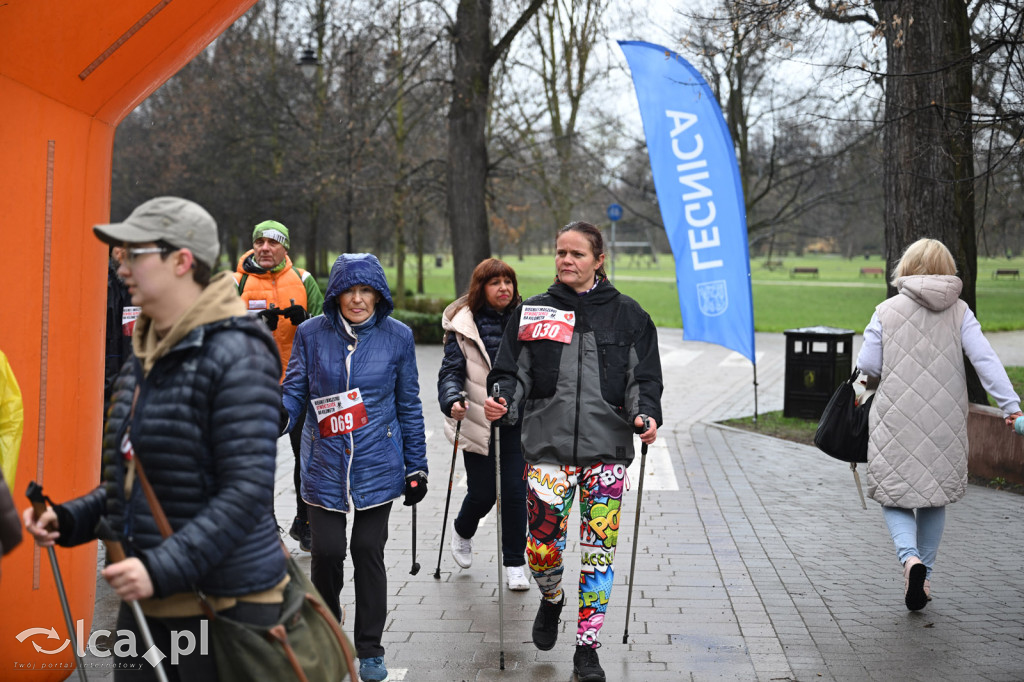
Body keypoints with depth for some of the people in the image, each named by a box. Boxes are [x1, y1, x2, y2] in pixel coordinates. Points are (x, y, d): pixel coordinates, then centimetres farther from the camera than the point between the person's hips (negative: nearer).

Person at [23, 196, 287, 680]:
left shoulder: (237, 355, -15)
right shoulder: (145, 359, 12)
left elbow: (246, 493, -21)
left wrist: (162, 568, -27)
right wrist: (68, 519, 6)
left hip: (223, 604, -8)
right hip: (148, 604, 8)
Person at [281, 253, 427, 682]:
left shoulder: (397, 336, 0)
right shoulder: (311, 334, -1)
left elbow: (408, 405, 6)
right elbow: (296, 391, 2)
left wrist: (416, 467, 7)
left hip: (377, 467, 0)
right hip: (325, 466, 0)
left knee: (368, 552, 4)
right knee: (327, 552, -2)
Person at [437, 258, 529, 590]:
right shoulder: (464, 326, -3)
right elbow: (451, 371, -8)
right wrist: (452, 401, -26)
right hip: (478, 422, -2)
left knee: (515, 491, -2)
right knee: (483, 493, 5)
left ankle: (514, 565, 13)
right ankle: (462, 531, 41)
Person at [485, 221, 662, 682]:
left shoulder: (627, 314, 6)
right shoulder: (531, 313, 8)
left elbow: (644, 377, 6)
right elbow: (512, 373, 7)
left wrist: (646, 414, -13)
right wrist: (503, 404, -13)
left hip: (606, 449, 0)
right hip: (548, 446, 0)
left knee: (598, 550, 0)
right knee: (543, 547, -2)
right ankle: (551, 601, 33)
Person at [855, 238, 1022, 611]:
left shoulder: (887, 311, -2)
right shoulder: (959, 312, 2)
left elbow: (867, 366, -3)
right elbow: (985, 359, -8)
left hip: (896, 421, -2)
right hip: (945, 424, 2)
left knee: (895, 495, 7)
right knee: (935, 496, 17)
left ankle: (910, 557, -19)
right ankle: (923, 575, 19)